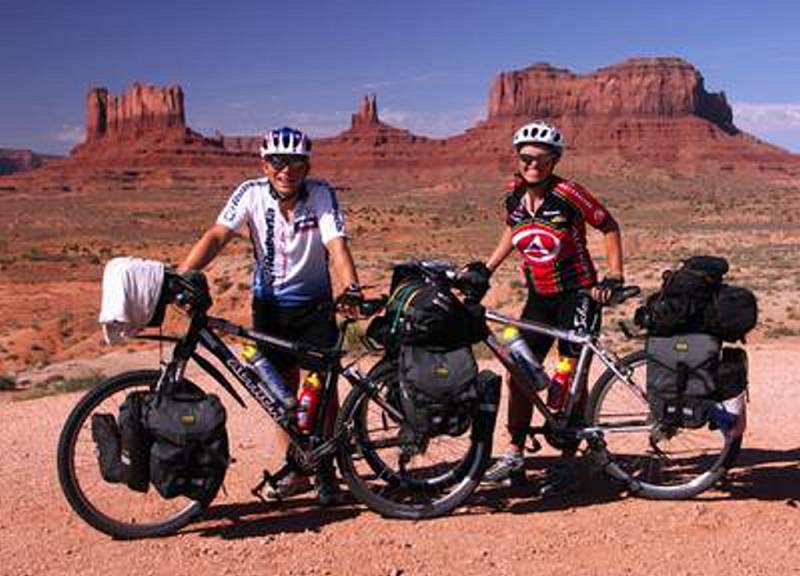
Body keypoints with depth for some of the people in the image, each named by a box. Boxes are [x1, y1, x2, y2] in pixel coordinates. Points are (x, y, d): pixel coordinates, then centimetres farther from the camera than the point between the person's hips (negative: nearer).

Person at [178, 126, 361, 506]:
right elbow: (217, 235, -22)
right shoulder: (251, 193, -12)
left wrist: (351, 287, -45)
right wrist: (182, 274, -37)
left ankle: (326, 470, 14)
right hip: (269, 302, 2)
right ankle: (296, 470, 19)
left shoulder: (321, 194, -16)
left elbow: (337, 245, -27)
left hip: (314, 303, -2)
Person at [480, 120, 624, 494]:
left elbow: (609, 227, -7)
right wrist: (485, 271, 13)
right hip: (539, 297, 6)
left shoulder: (567, 193, -16)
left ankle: (568, 460, 10)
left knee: (571, 376, -2)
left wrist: (614, 276, -13)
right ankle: (514, 455, 14)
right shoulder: (514, 195, 0)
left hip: (577, 294, -5)